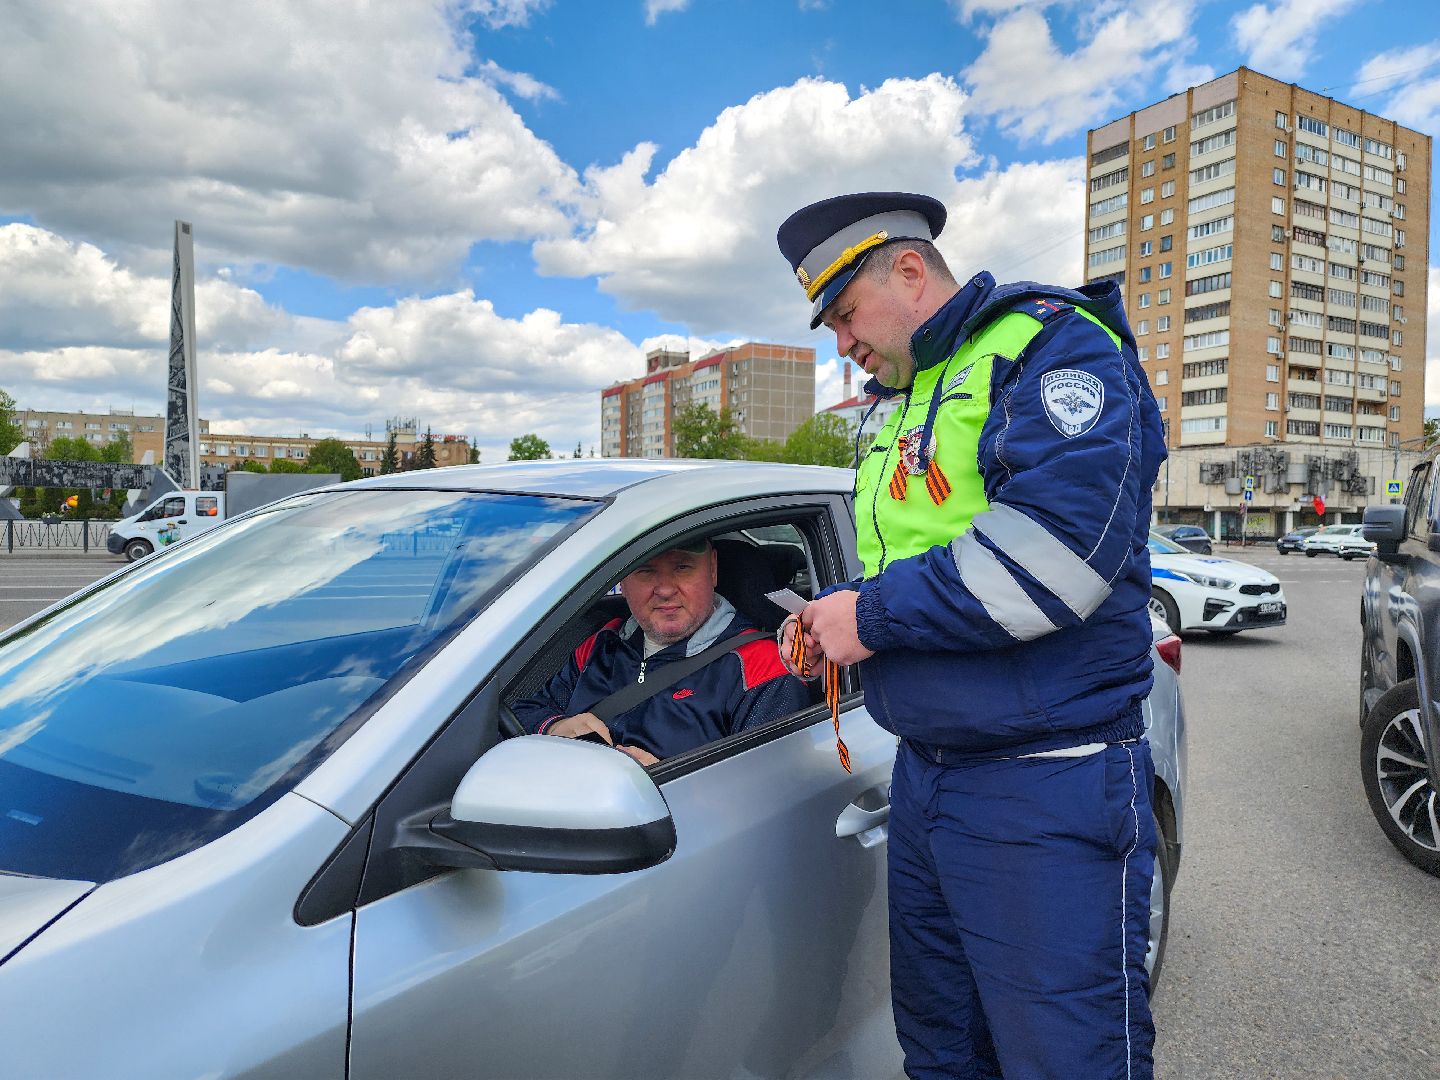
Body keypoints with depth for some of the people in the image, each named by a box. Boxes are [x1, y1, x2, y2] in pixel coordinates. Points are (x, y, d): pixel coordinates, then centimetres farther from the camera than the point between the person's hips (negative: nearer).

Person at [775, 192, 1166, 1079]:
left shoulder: (1051, 342, -10)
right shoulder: (903, 400, 18)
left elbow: (1058, 545, -27)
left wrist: (875, 613, -18)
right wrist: (831, 622, 7)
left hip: (1042, 799, -8)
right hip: (923, 773, 9)